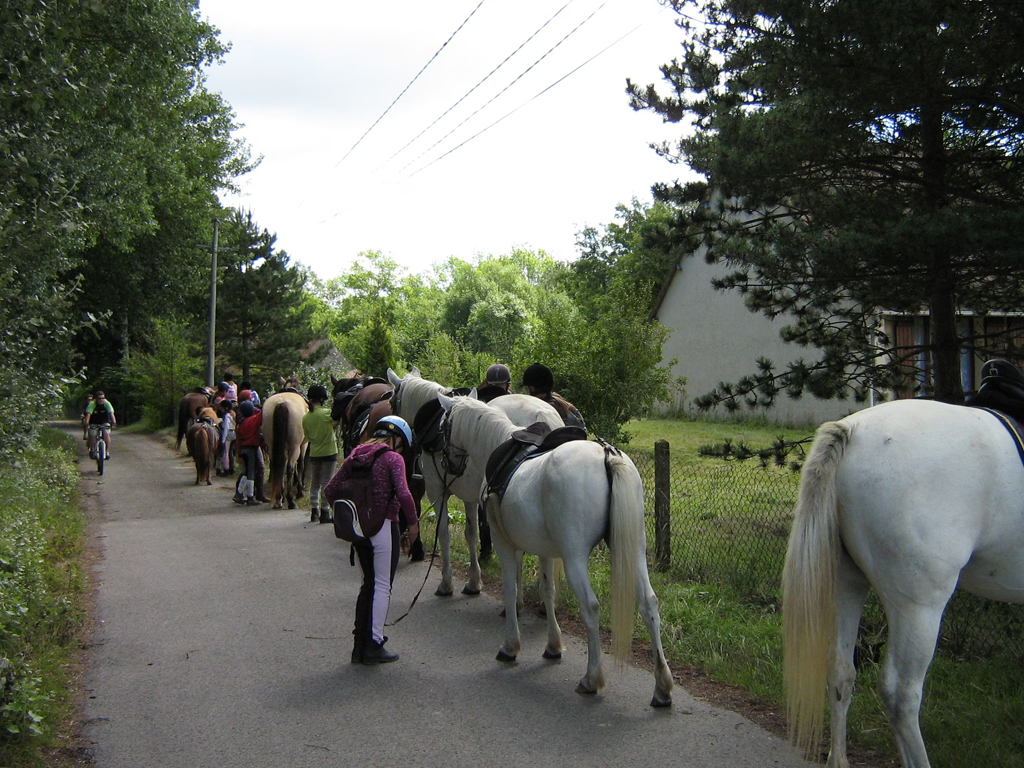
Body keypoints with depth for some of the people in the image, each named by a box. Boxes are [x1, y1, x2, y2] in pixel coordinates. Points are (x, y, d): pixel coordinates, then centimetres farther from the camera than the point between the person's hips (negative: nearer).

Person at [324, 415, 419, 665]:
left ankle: (360, 645, 21)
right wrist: (413, 523, -9)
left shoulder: (355, 456, 8)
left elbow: (330, 490, 8)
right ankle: (374, 646, 9)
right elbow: (403, 494, -22)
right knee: (382, 586, 6)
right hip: (384, 527, -6)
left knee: (368, 584, 18)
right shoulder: (393, 458, -10)